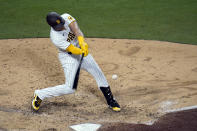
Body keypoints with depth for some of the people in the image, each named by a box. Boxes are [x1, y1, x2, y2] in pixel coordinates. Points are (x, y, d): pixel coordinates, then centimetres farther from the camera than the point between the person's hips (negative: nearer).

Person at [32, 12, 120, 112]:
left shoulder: (66, 17, -18)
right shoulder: (55, 38, -31)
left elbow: (76, 29, -32)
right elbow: (72, 49, -30)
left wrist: (82, 42, -46)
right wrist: (84, 51, -44)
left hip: (81, 52, 6)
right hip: (69, 57, -6)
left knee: (99, 74, 7)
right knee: (70, 88, -10)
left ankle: (110, 101, 22)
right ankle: (40, 95, 7)